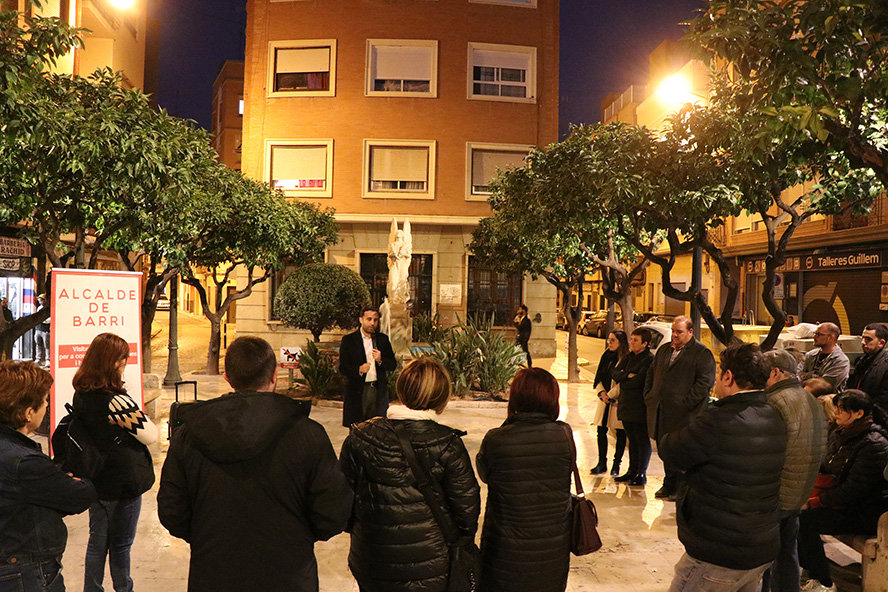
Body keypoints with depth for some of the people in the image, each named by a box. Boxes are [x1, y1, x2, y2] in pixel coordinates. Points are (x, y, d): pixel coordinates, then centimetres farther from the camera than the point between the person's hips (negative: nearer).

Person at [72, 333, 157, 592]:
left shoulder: (81, 396, -1)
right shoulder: (116, 401, -26)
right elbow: (151, 435, -20)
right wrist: (141, 416, -3)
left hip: (96, 481, 7)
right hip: (123, 483, -7)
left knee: (97, 541, 20)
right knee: (120, 544, 9)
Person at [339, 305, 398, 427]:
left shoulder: (383, 339, 12)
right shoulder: (348, 340, 2)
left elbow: (393, 365, 11)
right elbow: (342, 368, -3)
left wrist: (381, 360, -9)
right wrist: (359, 369, -21)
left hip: (379, 391, 3)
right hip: (357, 392, -3)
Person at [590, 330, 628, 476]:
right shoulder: (606, 356, 10)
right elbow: (598, 376, 12)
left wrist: (610, 395, -14)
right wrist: (601, 392, -3)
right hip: (604, 399, 6)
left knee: (620, 433, 4)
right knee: (601, 431, 5)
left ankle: (616, 465, 14)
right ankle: (602, 463, 15)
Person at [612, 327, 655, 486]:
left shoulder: (649, 359, -14)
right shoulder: (629, 357, 12)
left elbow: (638, 381, -23)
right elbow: (615, 373, 4)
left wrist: (622, 380, -6)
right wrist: (627, 375, -15)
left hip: (640, 408, -8)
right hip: (626, 406, 8)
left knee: (642, 441, 3)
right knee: (632, 441, 17)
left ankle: (641, 474, 12)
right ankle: (632, 471, 27)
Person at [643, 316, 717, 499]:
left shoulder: (702, 353, -6)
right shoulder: (664, 350, 16)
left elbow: (705, 382, -14)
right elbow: (651, 374, 24)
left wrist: (685, 403, -18)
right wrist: (648, 396, 11)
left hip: (684, 414, -7)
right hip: (661, 411, 7)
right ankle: (670, 485, 28)